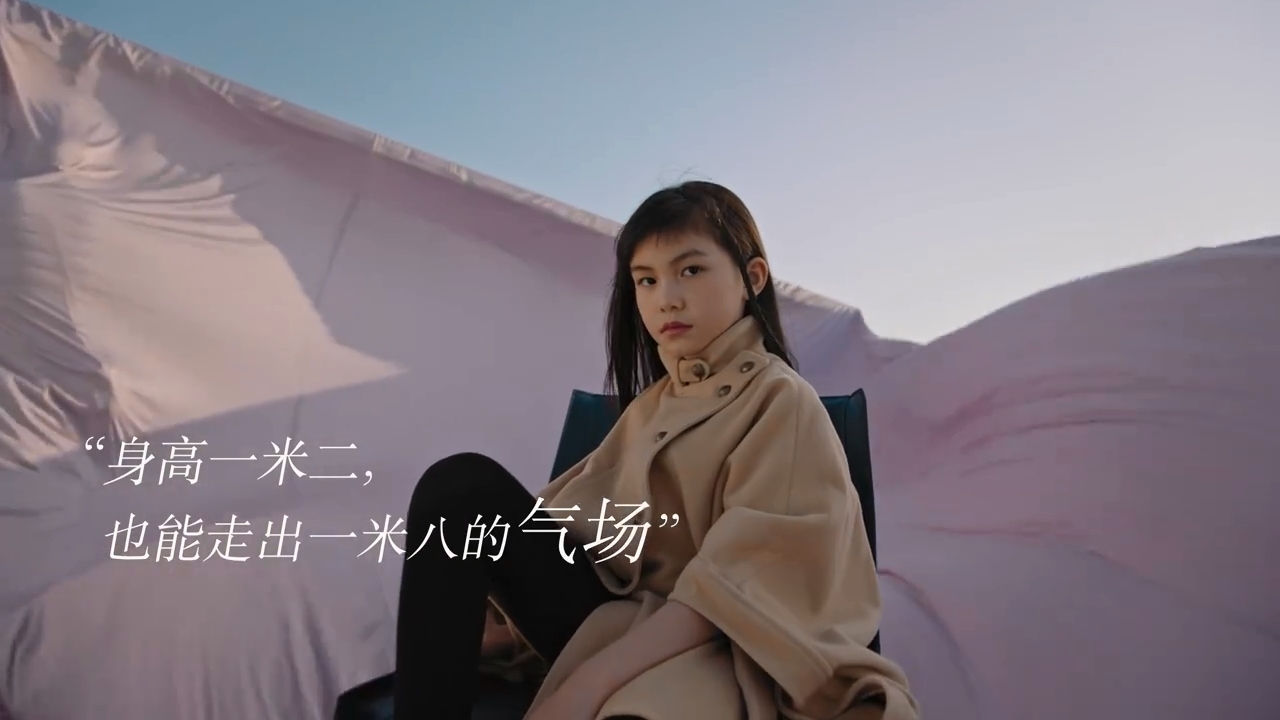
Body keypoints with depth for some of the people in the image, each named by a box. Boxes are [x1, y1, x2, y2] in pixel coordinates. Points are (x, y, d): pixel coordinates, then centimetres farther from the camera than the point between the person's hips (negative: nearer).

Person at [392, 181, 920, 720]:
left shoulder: (781, 401, -2)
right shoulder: (649, 406, 19)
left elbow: (740, 578, -15)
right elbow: (590, 524, 11)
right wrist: (485, 628, -3)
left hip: (704, 650, -7)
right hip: (613, 624, 7)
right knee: (464, 486, -15)